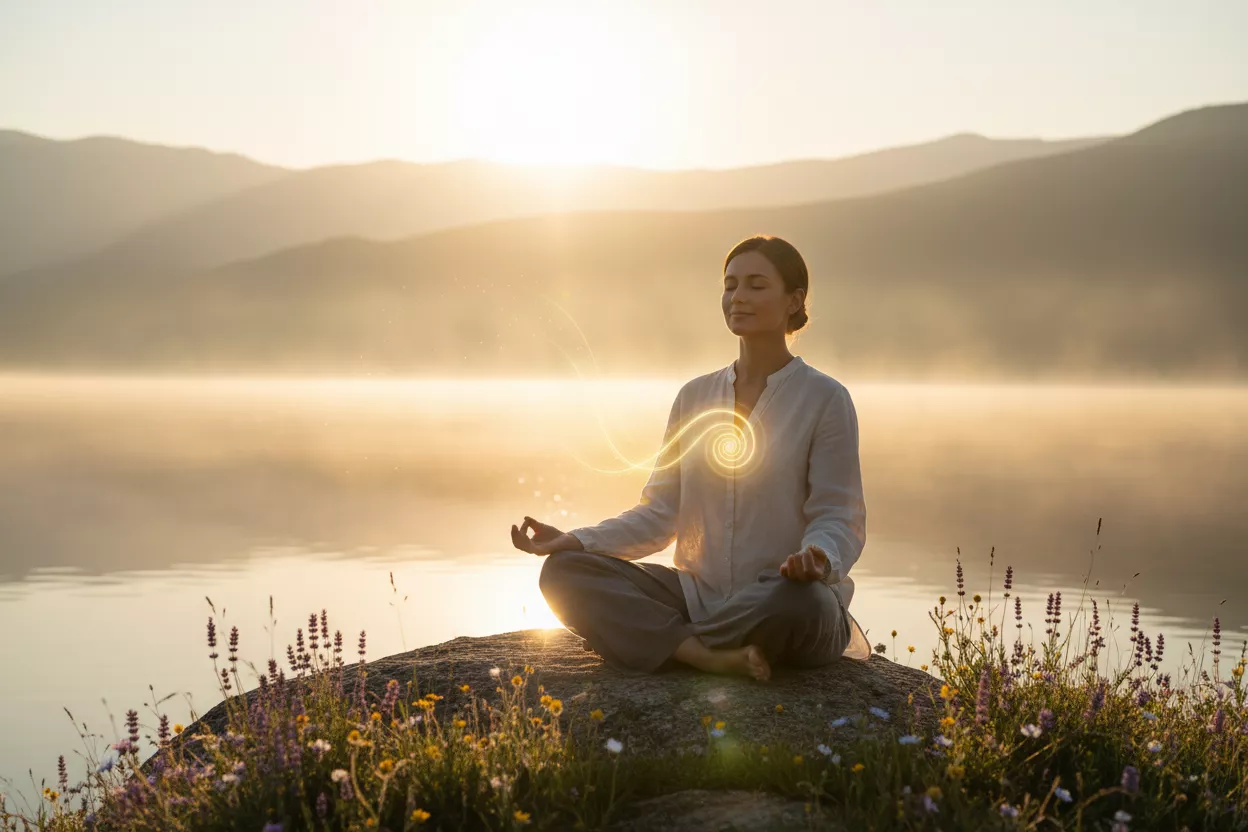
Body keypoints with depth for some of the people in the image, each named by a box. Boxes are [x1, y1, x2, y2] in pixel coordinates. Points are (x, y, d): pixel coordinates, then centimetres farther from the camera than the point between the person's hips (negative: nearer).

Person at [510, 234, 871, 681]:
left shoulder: (825, 398, -2)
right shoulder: (694, 397, 12)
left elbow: (838, 517, -7)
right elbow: (659, 513, 9)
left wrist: (819, 557, -31)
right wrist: (578, 540, -7)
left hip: (780, 597, -4)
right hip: (699, 591, 4)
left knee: (799, 602, -40)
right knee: (564, 571, -14)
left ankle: (653, 637, -17)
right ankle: (713, 656, -28)